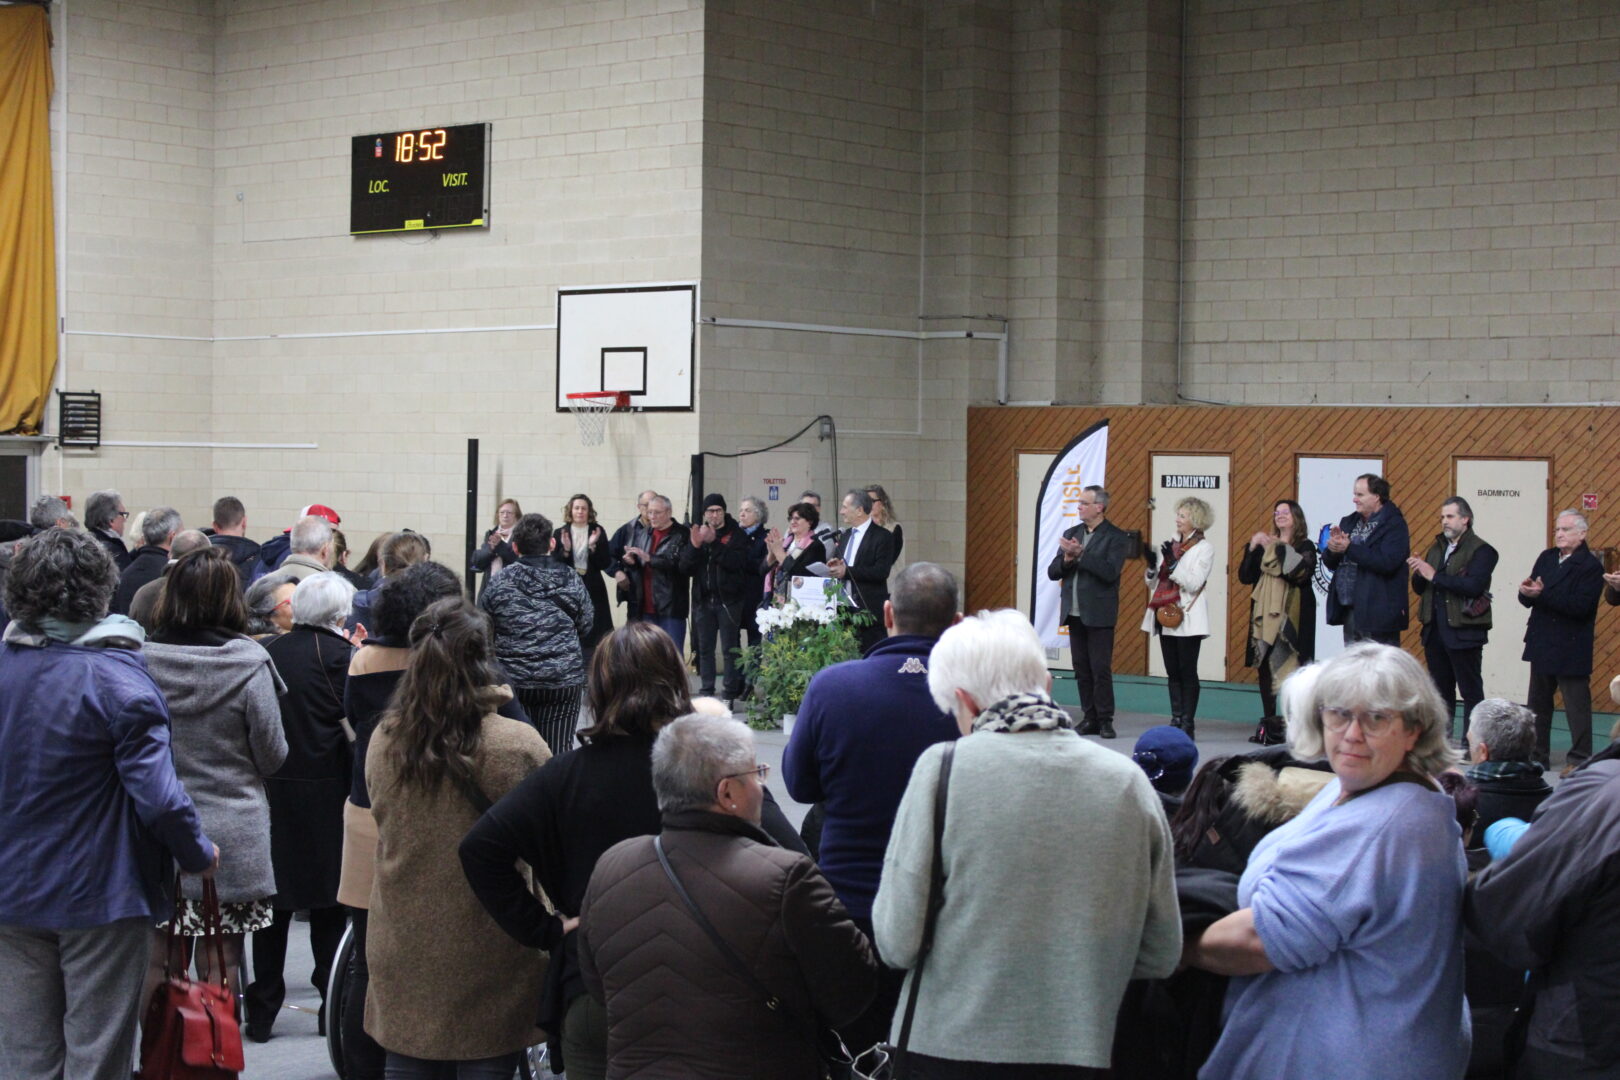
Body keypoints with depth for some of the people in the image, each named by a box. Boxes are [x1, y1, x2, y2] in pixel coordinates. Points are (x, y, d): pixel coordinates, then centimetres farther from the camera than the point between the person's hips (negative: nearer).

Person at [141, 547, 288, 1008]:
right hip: (231, 839, -2)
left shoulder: (143, 661, -5)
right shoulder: (249, 665, -12)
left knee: (157, 966, 11)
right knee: (220, 970, 5)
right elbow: (272, 755, -4)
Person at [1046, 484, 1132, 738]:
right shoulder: (1071, 534, 13)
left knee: (1101, 669, -5)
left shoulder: (1116, 537, -5)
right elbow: (1053, 572, 10)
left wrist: (1080, 554, -20)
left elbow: (1109, 571, -19)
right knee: (1081, 670, 8)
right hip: (1074, 613, 6)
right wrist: (1067, 558, -10)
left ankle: (1105, 721, 0)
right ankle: (1090, 718, 13)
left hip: (1099, 615, -6)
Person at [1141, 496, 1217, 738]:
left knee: (1187, 672, -6)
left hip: (1187, 618, -6)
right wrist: (1152, 565, -3)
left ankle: (1188, 724, -4)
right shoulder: (1170, 545, 15)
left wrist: (1173, 563, -19)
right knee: (1172, 672, 7)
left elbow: (1194, 583, -14)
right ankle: (1176, 720, 11)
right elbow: (1152, 582, 15)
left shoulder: (1204, 548, -3)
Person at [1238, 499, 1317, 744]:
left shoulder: (1305, 547, 3)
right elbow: (1245, 576, 10)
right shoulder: (1265, 545, 17)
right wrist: (1252, 549, -3)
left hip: (1291, 617, -5)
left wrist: (1276, 548, -14)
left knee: (1291, 669, -13)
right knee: (1264, 668, 5)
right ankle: (1268, 723, 11)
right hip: (1264, 616, 5)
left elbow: (1300, 572, -16)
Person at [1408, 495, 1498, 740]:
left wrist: (1435, 576, -19)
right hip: (1435, 630, 7)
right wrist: (1419, 574, -8)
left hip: (1463, 632, -7)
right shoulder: (1437, 548, 16)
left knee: (1471, 690, -2)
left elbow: (1474, 585, -22)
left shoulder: (1480, 550, -6)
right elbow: (1420, 588, 15)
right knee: (1441, 690, 12)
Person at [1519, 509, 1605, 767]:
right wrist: (1527, 592, -17)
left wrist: (1542, 594, -25)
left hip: (1571, 649, -7)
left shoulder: (1590, 566, -11)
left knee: (1576, 705, -1)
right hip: (1542, 645, 7)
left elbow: (1580, 606, -22)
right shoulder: (1546, 558, 11)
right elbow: (1527, 599, 7)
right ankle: (1537, 754, 23)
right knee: (1538, 702, 14)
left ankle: (1580, 759, 5)